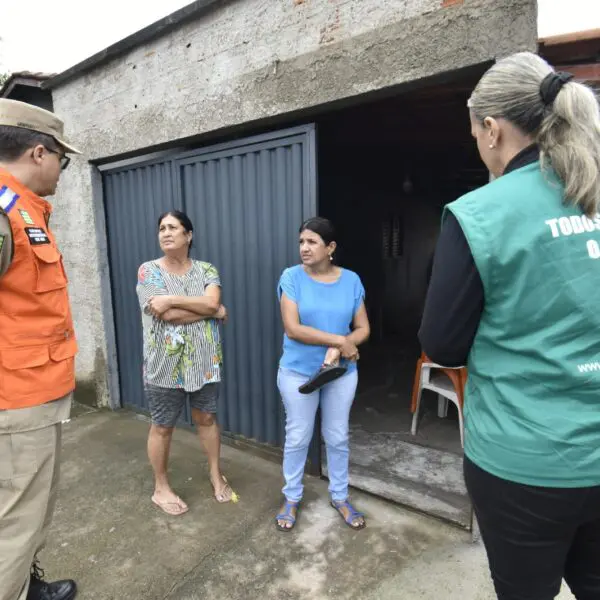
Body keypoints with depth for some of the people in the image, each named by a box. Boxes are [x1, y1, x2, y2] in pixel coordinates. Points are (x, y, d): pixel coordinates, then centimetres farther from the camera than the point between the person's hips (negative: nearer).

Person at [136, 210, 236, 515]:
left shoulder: (206, 270, 2)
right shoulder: (149, 271, -8)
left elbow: (211, 302, -17)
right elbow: (169, 315, -20)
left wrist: (171, 299, -22)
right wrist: (214, 311, -12)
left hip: (204, 360, 3)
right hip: (165, 364, -2)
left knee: (206, 418, 17)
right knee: (162, 427, 12)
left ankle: (216, 474, 37)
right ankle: (161, 488, 32)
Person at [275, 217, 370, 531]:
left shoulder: (351, 280, -4)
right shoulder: (292, 277, -11)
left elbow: (363, 329, -2)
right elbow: (292, 328, -18)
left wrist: (337, 350, -20)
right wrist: (340, 340, -20)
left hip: (342, 373, 2)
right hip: (298, 372, -2)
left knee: (338, 437, 15)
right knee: (297, 438, 12)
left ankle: (340, 497, 36)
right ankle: (291, 497, 34)